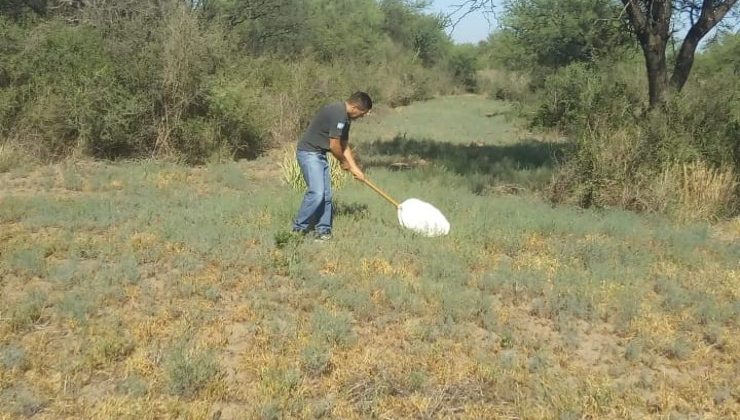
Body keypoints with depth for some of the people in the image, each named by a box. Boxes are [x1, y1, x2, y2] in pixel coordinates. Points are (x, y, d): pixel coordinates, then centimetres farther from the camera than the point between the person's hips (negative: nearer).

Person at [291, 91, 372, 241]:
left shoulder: (346, 117, 11)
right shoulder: (338, 113, -21)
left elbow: (344, 145, 19)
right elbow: (334, 145, -19)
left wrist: (355, 168, 15)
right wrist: (344, 162, -1)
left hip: (320, 155, 10)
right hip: (309, 153, -10)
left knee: (326, 195, 6)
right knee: (317, 192, -16)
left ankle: (323, 230, 10)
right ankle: (298, 228, -5)